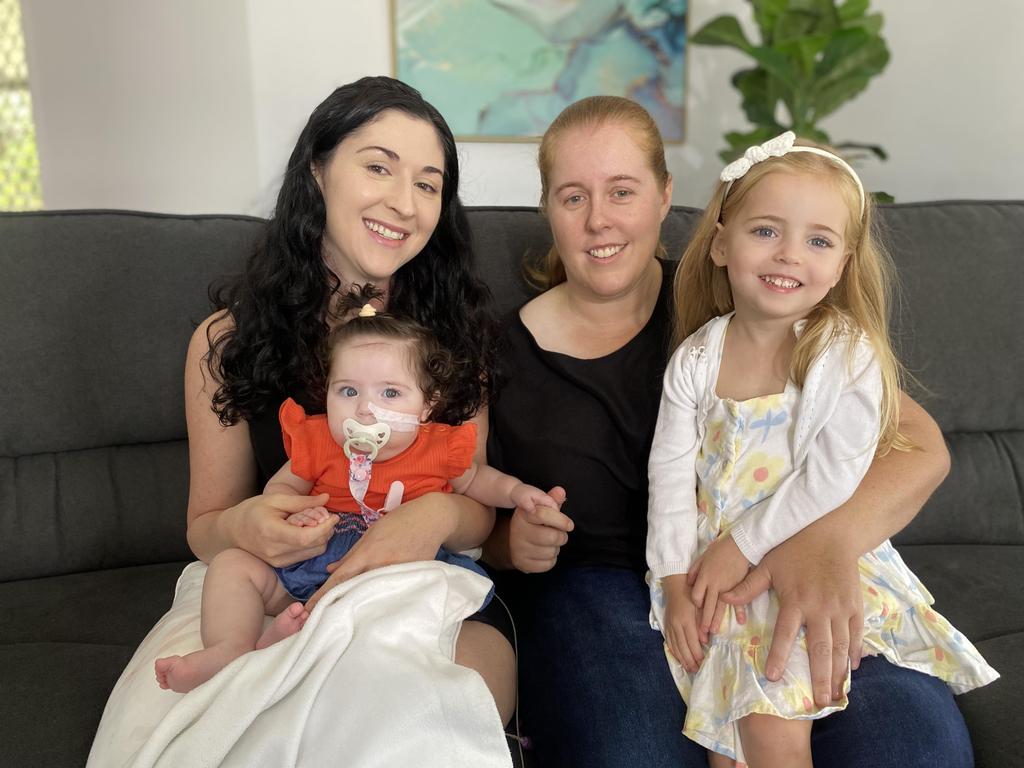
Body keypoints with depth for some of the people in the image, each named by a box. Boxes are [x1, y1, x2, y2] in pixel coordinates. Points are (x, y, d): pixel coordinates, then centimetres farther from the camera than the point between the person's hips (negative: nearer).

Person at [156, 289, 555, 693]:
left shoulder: (439, 448, -2)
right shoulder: (316, 440, -1)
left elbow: (475, 479, 19)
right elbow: (279, 487, 12)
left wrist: (515, 491, 0)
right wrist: (294, 513, -11)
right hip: (312, 563, 3)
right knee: (232, 563, -9)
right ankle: (231, 650, -29)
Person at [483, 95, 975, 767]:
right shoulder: (507, 352, 4)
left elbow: (920, 443, -5)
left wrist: (830, 537, -25)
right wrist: (511, 543, -10)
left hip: (771, 582, 1)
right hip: (595, 586, -1)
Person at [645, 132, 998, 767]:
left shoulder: (848, 353, -12)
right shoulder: (696, 358, -3)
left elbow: (832, 477, -16)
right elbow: (671, 475, -2)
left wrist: (742, 547, -15)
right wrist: (677, 585, -7)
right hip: (709, 570, 3)